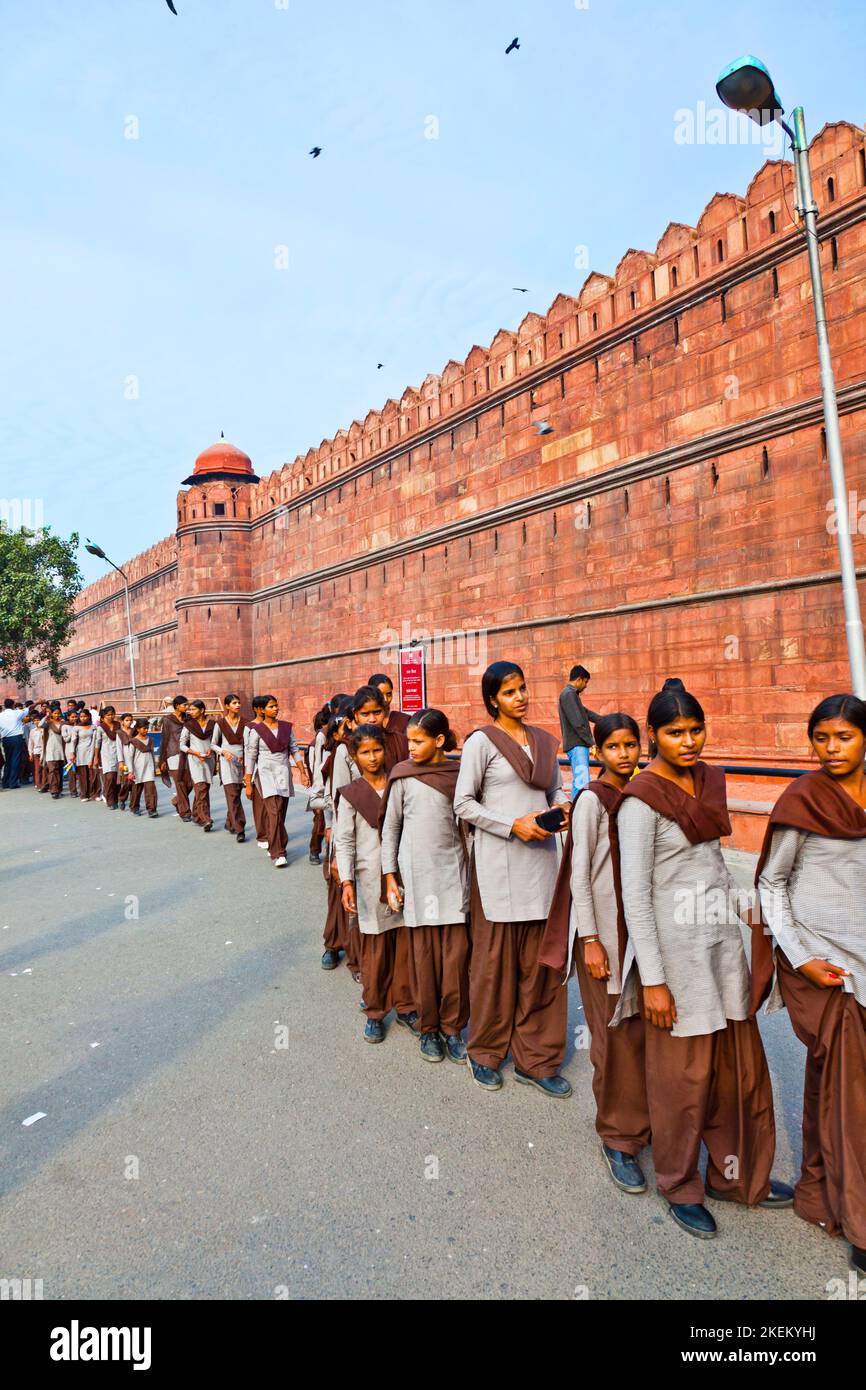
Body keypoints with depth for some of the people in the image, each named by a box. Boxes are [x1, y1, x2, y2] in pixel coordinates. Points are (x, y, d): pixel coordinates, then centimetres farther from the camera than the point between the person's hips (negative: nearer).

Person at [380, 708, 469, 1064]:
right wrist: (390, 877, 0)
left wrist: (474, 872, 6)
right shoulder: (403, 775, -1)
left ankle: (453, 1028, 18)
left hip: (453, 871, 1)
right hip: (416, 874, -1)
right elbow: (390, 828, 3)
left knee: (456, 953, 2)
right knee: (423, 954, 5)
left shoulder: (460, 774, 2)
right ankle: (429, 1028, 22)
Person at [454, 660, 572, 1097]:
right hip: (499, 863, -5)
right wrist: (513, 825, -15)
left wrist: (562, 806, -3)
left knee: (541, 961, 9)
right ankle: (484, 1052, 28)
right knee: (495, 960, 7)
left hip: (542, 859, 5)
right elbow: (463, 804, -7)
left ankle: (535, 1059, 25)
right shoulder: (482, 741, -6)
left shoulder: (545, 741, 11)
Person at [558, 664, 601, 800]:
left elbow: (586, 713, 28)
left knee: (578, 782, 12)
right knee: (582, 783, -16)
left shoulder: (572, 694, 20)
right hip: (576, 745, -11)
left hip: (579, 745, 11)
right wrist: (591, 742, -15)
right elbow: (577, 723, -18)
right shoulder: (569, 694, -13)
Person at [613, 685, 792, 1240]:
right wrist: (653, 980, -16)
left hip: (724, 940, 7)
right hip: (677, 947, -7)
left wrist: (747, 902, 5)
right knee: (684, 1075, 9)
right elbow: (635, 896, -17)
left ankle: (737, 1175, 40)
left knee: (742, 1064, 18)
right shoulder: (642, 799, -18)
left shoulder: (709, 780, 5)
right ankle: (681, 1189, 33)